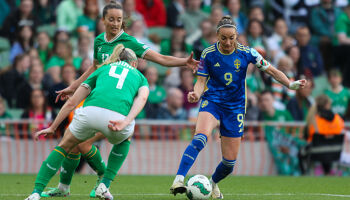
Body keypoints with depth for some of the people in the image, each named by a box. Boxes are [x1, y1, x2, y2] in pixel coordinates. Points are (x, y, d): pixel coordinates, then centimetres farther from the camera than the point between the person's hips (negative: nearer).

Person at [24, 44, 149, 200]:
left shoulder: (103, 69, 35)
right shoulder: (139, 75, 32)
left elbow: (72, 102, 29)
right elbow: (142, 97, 6)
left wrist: (52, 128, 36)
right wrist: (126, 123, -8)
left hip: (91, 111, 1)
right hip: (119, 116, -1)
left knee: (64, 147, 26)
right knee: (124, 139, 37)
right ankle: (104, 186, 24)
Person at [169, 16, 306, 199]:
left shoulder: (246, 53, -5)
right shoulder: (208, 54, -6)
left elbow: (271, 70, 1)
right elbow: (201, 81, -2)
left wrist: (290, 84, -13)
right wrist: (196, 93, -25)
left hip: (235, 107, 2)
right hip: (212, 102, -2)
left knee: (230, 162, 4)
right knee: (200, 138, -33)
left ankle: (213, 183, 36)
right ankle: (178, 180, -40)